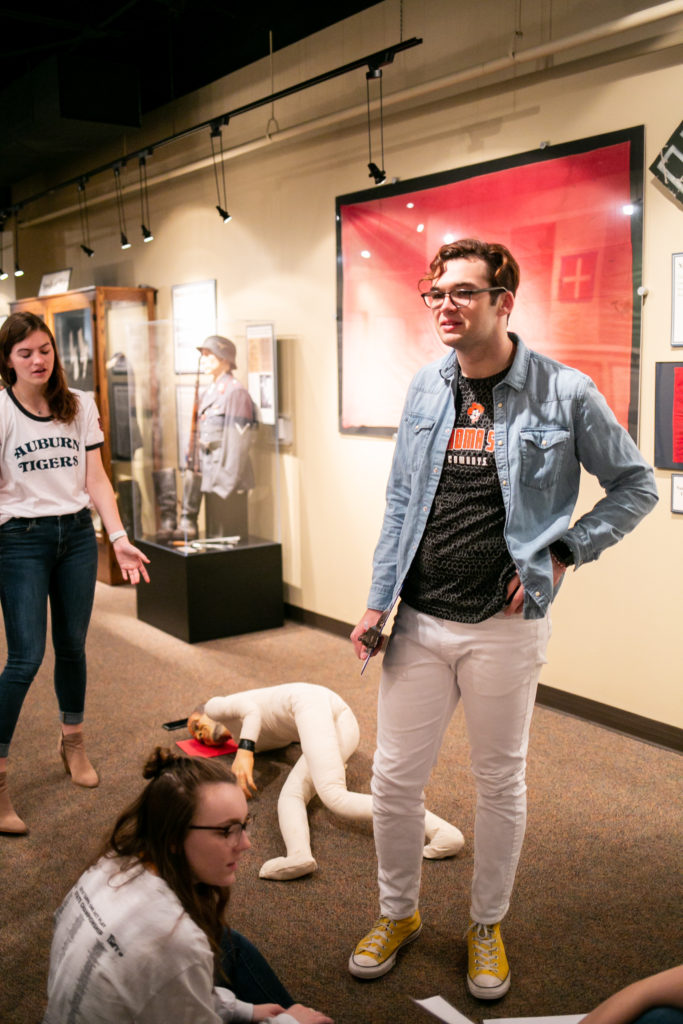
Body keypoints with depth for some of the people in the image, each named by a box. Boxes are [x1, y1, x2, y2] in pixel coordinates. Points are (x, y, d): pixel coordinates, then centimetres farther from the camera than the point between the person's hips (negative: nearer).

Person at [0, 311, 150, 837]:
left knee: (73, 645, 13)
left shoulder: (80, 406, 5)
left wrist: (119, 537, -5)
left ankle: (73, 743, 35)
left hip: (77, 535, 4)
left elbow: (96, 479, 4)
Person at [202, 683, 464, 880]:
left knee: (335, 796, -22)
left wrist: (244, 750, -9)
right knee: (291, 794, -10)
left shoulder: (216, 706, 22)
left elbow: (251, 708, 0)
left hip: (310, 700, -8)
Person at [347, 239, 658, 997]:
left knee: (499, 783, 13)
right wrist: (377, 602, 7)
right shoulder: (425, 388, 4)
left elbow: (636, 486, 2)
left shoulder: (563, 393, -8)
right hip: (420, 621, 4)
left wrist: (564, 550, -8)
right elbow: (400, 502, 10)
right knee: (394, 777, 9)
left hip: (504, 627, -3)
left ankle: (487, 926, 36)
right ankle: (397, 913, 35)